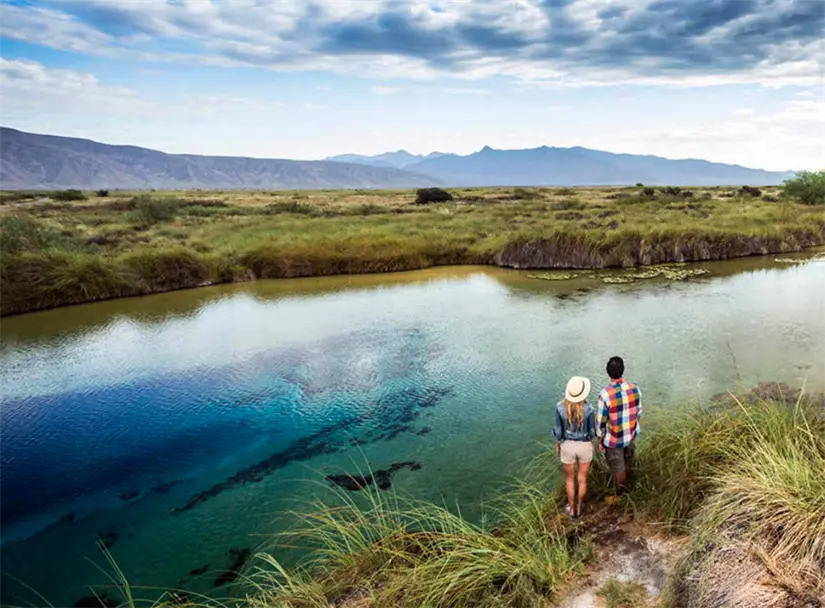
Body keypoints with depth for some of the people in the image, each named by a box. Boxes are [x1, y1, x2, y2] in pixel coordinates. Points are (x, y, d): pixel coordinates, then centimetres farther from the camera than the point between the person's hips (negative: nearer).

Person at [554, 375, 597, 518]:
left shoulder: (560, 407, -24)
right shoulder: (588, 409, -25)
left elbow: (558, 430, -12)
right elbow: (592, 431, -11)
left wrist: (557, 444, 8)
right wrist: (591, 445, 10)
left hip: (567, 446, 0)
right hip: (584, 446, 0)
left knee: (570, 478, 25)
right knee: (582, 478, 24)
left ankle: (572, 510, 39)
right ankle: (579, 507, 43)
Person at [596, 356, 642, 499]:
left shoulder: (604, 395, -31)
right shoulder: (635, 389, -16)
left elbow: (601, 422, -19)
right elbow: (638, 413, -1)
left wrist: (600, 441, -3)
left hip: (613, 440, -4)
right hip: (631, 435, 5)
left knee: (618, 468, 15)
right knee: (628, 462, 28)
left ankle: (619, 497, 35)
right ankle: (625, 486, 54)